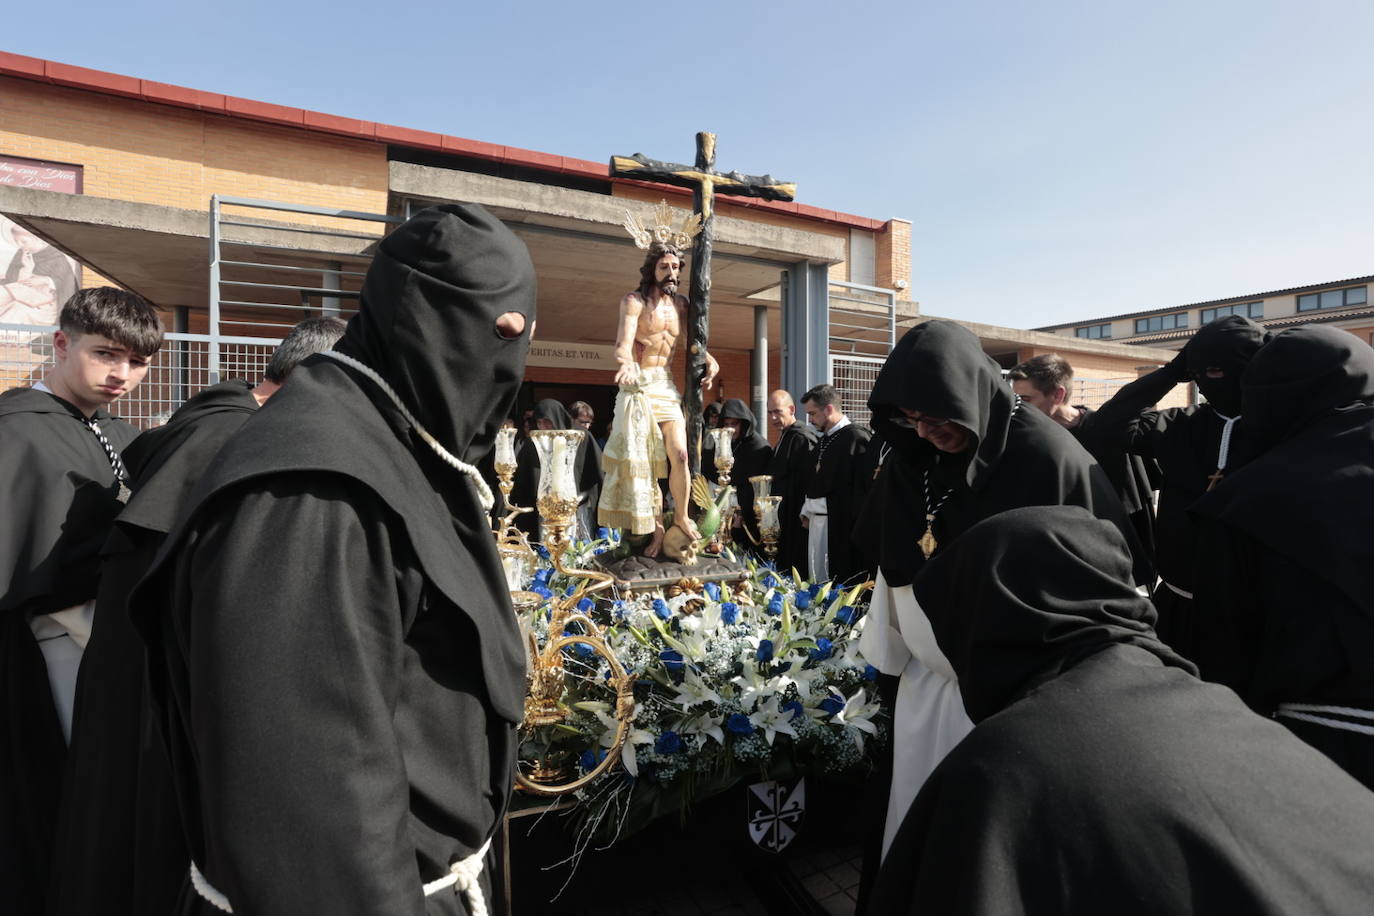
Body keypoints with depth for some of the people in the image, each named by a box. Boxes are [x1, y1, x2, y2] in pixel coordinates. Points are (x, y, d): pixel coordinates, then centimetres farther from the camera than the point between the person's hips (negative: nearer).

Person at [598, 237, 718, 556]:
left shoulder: (681, 303, 10)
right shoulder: (634, 301, -6)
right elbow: (624, 341, -20)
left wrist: (710, 360, -5)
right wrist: (626, 362, -42)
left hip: (666, 385, 4)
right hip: (638, 385, -4)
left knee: (679, 453, -6)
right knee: (640, 458, -1)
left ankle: (682, 516, 13)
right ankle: (654, 527, 10)